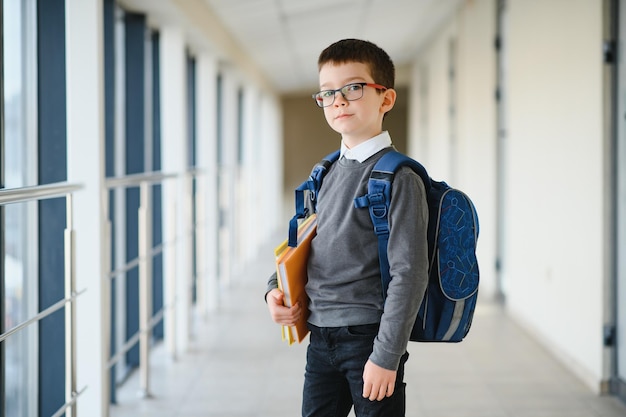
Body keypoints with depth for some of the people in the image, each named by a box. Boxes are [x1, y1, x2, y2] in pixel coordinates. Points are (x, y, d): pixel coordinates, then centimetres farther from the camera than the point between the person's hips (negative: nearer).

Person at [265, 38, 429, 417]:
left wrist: (386, 356, -19)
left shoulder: (399, 178, -13)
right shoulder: (328, 173, 10)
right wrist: (276, 289, 6)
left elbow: (410, 274, -17)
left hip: (369, 337, -7)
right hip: (321, 339, 7)